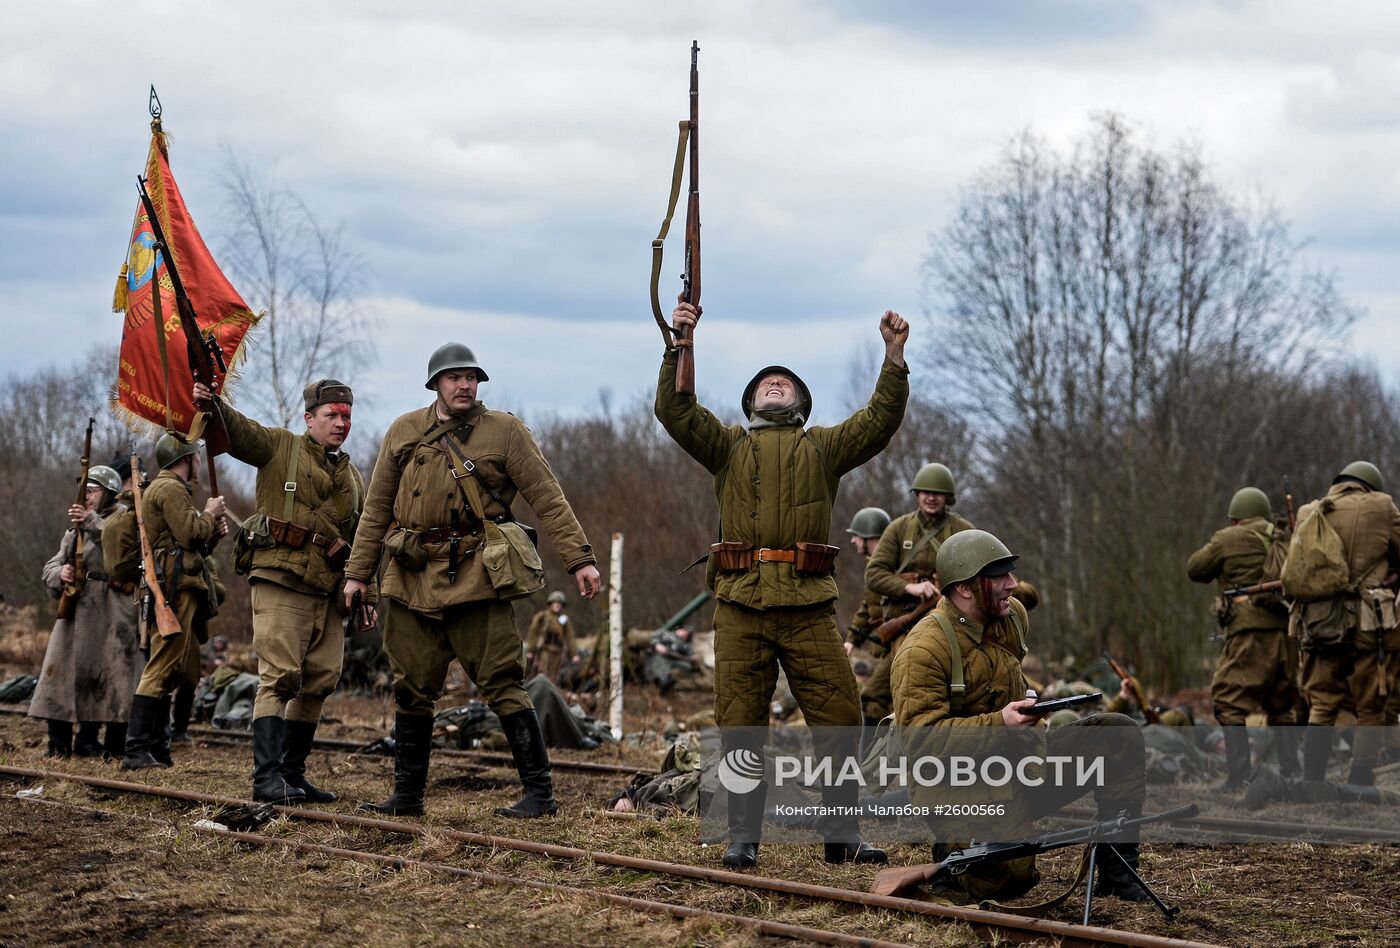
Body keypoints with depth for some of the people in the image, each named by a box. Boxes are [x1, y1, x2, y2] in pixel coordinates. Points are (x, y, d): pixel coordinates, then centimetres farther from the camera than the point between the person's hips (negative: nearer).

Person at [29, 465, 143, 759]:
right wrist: (60, 574, -7)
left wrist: (91, 522, -25)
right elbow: (49, 569, 16)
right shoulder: (74, 529, 23)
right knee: (61, 669, 0)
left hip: (111, 612, -6)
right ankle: (59, 743, 4)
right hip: (76, 609, 6)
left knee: (113, 672, -8)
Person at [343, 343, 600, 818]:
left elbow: (547, 498, -1)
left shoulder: (504, 431, 1)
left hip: (474, 578, -4)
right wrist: (358, 572, 12)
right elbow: (377, 508, 15)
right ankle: (407, 794, 20)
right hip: (411, 582, 4)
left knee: (502, 685, -7)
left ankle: (540, 792, -3)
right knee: (412, 690, 10)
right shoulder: (403, 432, 10)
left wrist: (580, 559, -9)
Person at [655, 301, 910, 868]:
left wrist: (894, 357, -8)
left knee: (839, 718, -3)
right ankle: (743, 839, 9)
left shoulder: (823, 447, 16)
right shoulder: (727, 445, 17)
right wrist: (679, 346, -9)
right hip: (740, 603, 0)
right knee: (741, 724, 2)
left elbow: (881, 421, 4)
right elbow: (674, 410, 4)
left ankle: (842, 835, 8)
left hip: (808, 604, 0)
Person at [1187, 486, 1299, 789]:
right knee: (1283, 704, 17)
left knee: (1229, 701, -4)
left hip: (1250, 629, -6)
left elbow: (1195, 569, 10)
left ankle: (1238, 773, -15)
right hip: (1286, 629, 6)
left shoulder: (1229, 539, 1)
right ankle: (1290, 769, 14)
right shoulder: (1286, 541, 16)